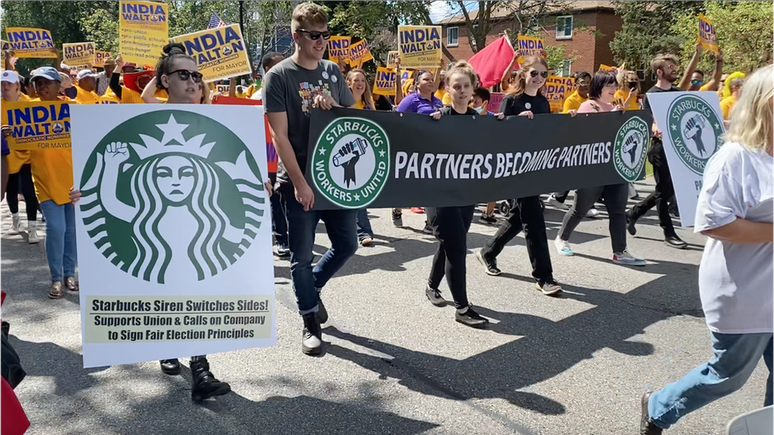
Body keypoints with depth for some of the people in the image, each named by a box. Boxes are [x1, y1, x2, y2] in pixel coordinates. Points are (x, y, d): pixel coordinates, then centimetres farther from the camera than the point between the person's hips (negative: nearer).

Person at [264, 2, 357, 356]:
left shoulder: (333, 72, 10)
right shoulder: (278, 76, -6)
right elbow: (279, 136, -12)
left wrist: (332, 108, -7)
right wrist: (299, 183, -18)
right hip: (300, 182, -5)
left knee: (347, 245, 10)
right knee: (302, 255, 3)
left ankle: (312, 290, 36)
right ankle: (310, 325, 18)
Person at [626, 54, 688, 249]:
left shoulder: (679, 92, 13)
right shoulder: (651, 95, -6)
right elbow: (649, 122, -15)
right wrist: (656, 131, -36)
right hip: (661, 146, -7)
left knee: (667, 189, 12)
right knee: (665, 190, -1)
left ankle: (633, 213, 27)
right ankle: (669, 233, 9)